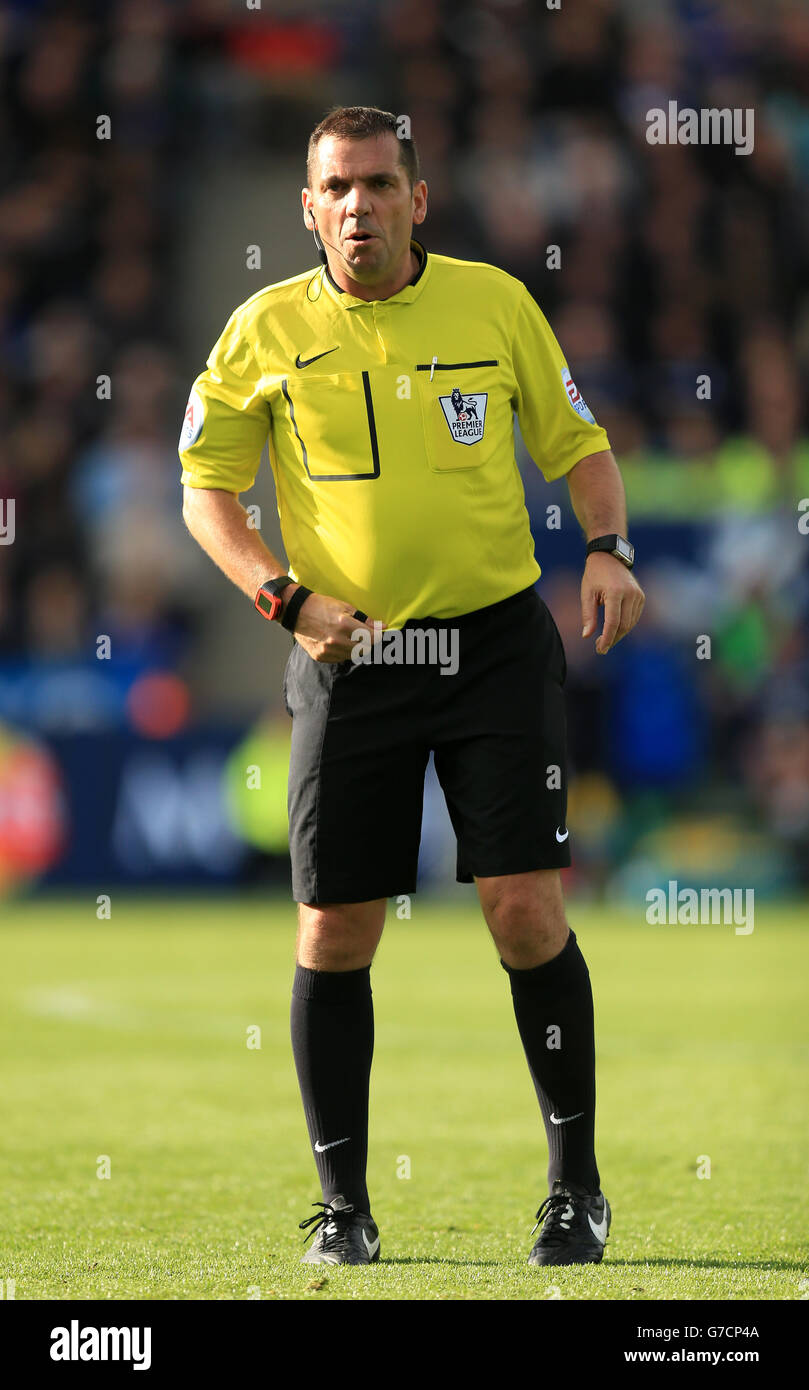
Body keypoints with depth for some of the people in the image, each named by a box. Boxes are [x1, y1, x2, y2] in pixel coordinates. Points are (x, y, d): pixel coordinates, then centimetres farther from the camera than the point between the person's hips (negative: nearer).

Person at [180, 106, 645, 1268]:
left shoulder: (496, 303, 1)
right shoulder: (267, 331, -1)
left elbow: (576, 441, 11)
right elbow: (206, 491, 4)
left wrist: (608, 547, -7)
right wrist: (285, 597, -10)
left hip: (497, 642, 0)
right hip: (349, 655, 0)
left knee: (528, 912, -7)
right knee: (334, 935, 0)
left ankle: (577, 1186, 6)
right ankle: (343, 1203, 13)